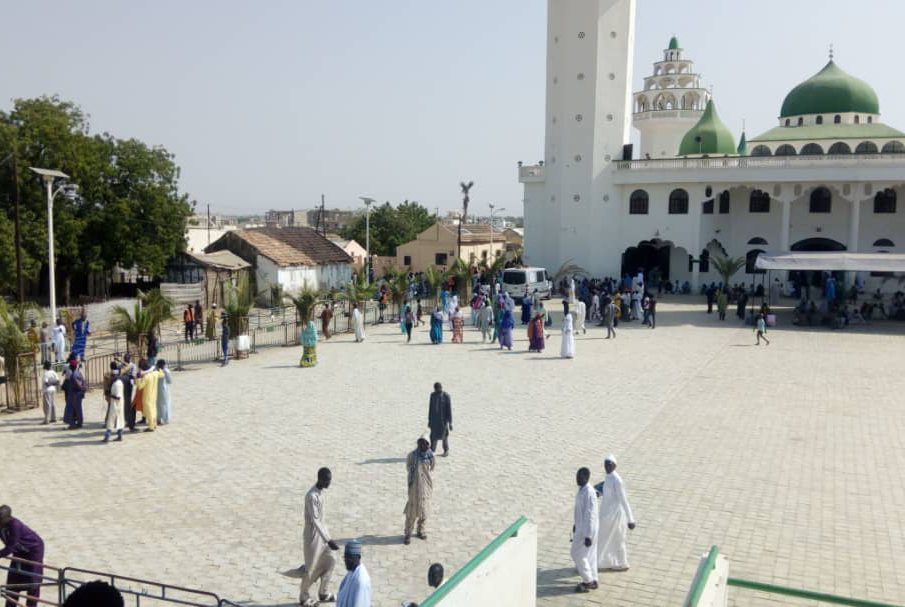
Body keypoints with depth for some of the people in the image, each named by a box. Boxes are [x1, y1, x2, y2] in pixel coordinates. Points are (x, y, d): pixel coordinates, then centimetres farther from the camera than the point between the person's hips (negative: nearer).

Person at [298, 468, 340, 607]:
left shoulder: (321, 491, 1)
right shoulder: (311, 496, -28)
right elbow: (314, 521, -32)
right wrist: (328, 540, -36)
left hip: (322, 531, 8)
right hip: (312, 535, -8)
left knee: (330, 561, 12)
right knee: (311, 568, 5)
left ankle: (322, 593, 27)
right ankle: (303, 596, 25)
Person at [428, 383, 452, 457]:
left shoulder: (446, 396, -11)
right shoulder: (432, 395, 2)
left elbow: (449, 410, -9)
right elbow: (430, 408, 8)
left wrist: (450, 422, -10)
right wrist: (429, 420, 10)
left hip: (443, 420, -3)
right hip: (434, 420, 3)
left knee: (444, 436, 8)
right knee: (433, 436, 1)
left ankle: (446, 451, 26)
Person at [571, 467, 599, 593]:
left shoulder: (588, 493, -28)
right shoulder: (583, 489, 3)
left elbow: (590, 515, -26)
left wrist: (588, 536, -24)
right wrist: (576, 524, 25)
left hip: (587, 529, -9)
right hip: (582, 526, 9)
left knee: (577, 554, 1)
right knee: (589, 555, 17)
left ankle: (588, 581, 14)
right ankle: (592, 581, 27)